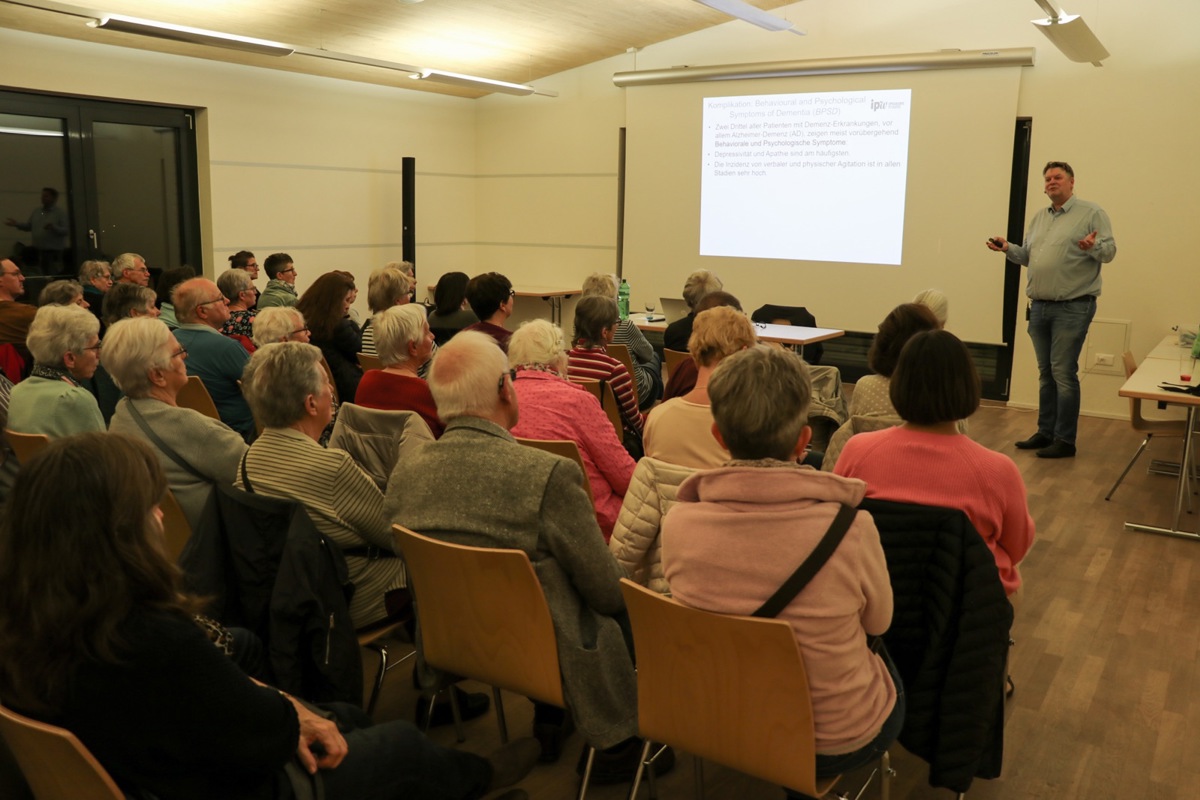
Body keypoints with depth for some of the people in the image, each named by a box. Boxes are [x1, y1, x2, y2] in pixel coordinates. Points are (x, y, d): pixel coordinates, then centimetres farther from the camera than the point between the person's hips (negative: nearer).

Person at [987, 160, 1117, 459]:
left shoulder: (1092, 213, -3)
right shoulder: (1039, 218, 16)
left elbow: (1110, 250, -8)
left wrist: (1093, 246, -29)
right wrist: (1008, 248, 2)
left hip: (1072, 307, -7)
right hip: (1039, 306, 7)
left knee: (1063, 373, -6)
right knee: (1046, 373, 12)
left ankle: (1065, 440, 1)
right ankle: (1045, 433, 21)